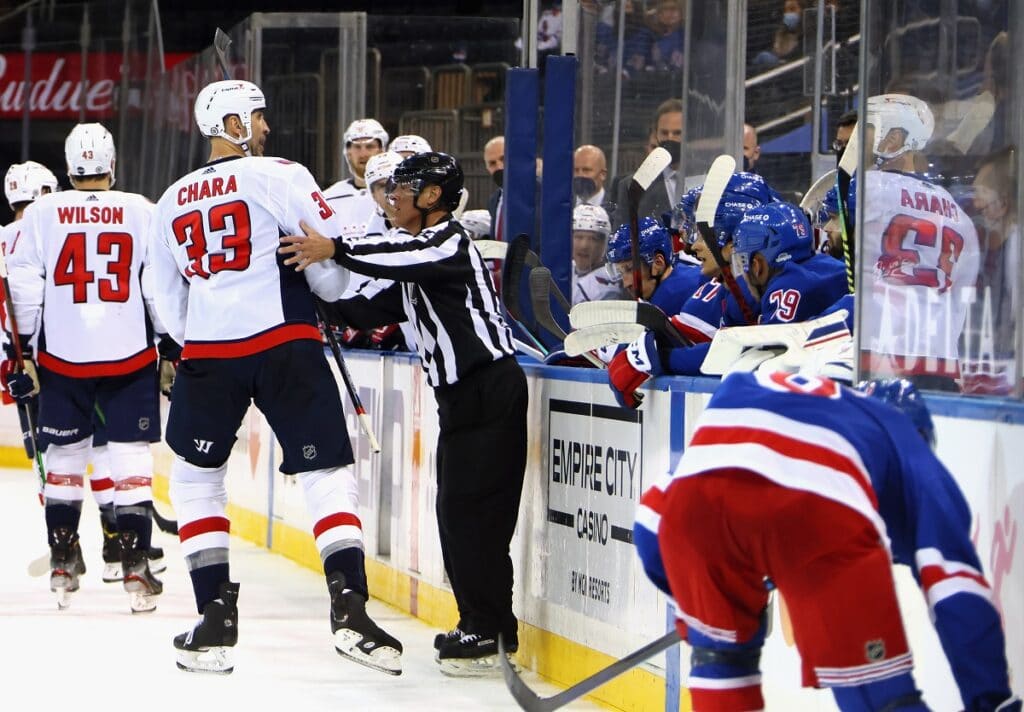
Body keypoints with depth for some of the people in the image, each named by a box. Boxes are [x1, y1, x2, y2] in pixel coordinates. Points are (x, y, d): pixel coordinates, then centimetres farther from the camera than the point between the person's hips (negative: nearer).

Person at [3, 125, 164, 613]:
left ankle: (62, 563, 20)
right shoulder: (141, 212, -2)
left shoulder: (42, 213, 0)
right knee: (131, 457, 2)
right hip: (130, 354, -1)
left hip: (62, 357, 1)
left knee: (64, 455, 15)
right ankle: (135, 566, -6)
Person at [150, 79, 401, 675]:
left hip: (206, 355, 4)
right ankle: (350, 606, -15)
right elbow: (333, 265, -7)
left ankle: (216, 615, 10)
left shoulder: (172, 202, 16)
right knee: (328, 473, 0)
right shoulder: (278, 177, -3)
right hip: (284, 345, -4)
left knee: (197, 475, 18)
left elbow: (169, 300, 22)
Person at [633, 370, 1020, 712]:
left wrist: (694, 601, 54)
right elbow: (958, 596, 20)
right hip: (818, 510, -3)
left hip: (696, 488, 3)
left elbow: (653, 522, 40)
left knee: (719, 649, 30)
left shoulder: (743, 387, 44)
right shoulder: (911, 448, 34)